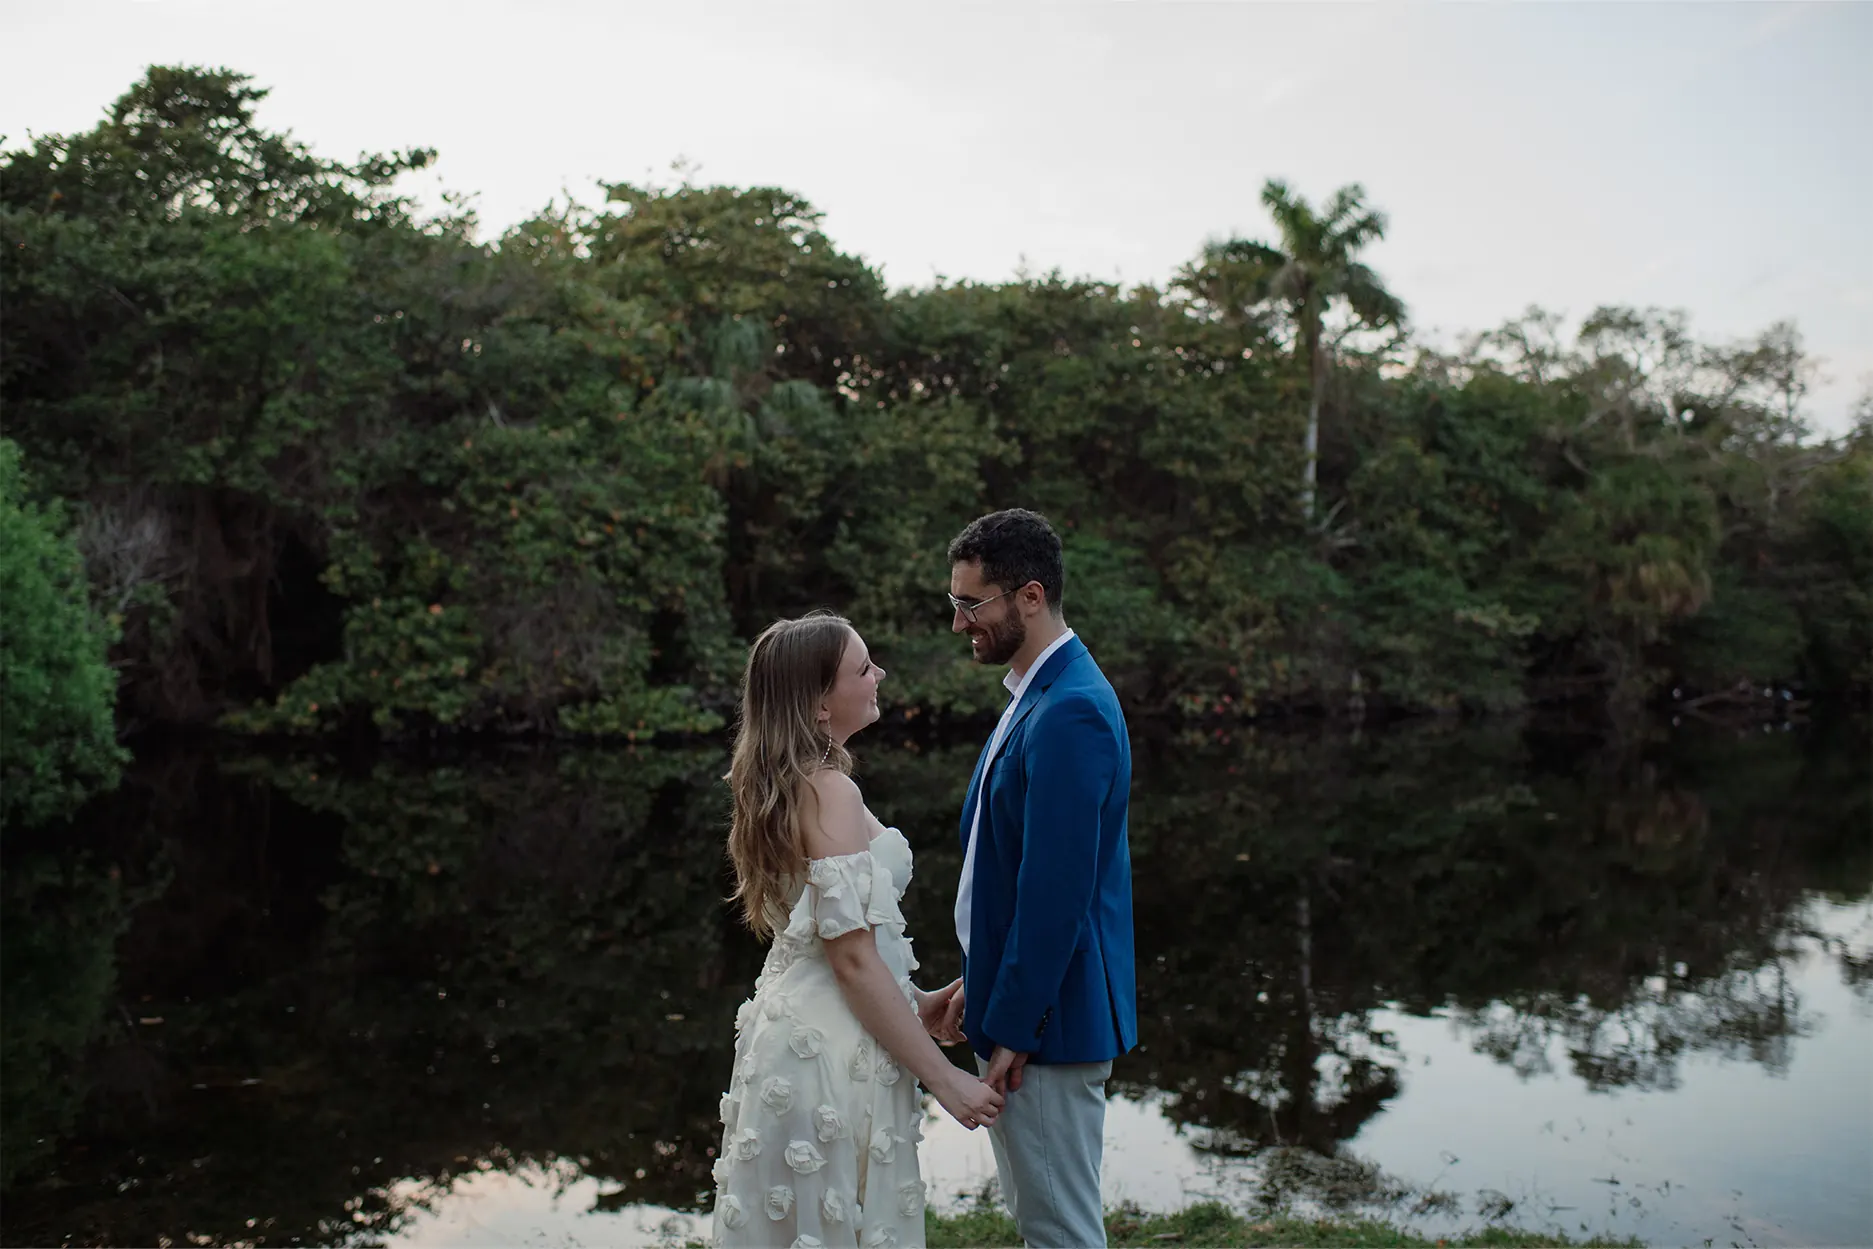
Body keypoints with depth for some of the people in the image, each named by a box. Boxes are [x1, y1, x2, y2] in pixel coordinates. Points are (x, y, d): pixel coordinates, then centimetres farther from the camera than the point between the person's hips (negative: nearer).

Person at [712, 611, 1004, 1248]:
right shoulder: (831, 793, -20)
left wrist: (916, 1004, 14)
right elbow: (853, 958, -22)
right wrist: (944, 1077, -17)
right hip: (834, 1049, -9)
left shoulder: (782, 783, 9)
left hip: (789, 1023, 9)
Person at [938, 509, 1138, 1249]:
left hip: (1048, 1018, -10)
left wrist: (1012, 1029, -19)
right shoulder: (1039, 693, 11)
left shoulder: (1070, 713, -22)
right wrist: (980, 984, 17)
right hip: (1019, 997, 10)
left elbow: (1057, 889, -24)